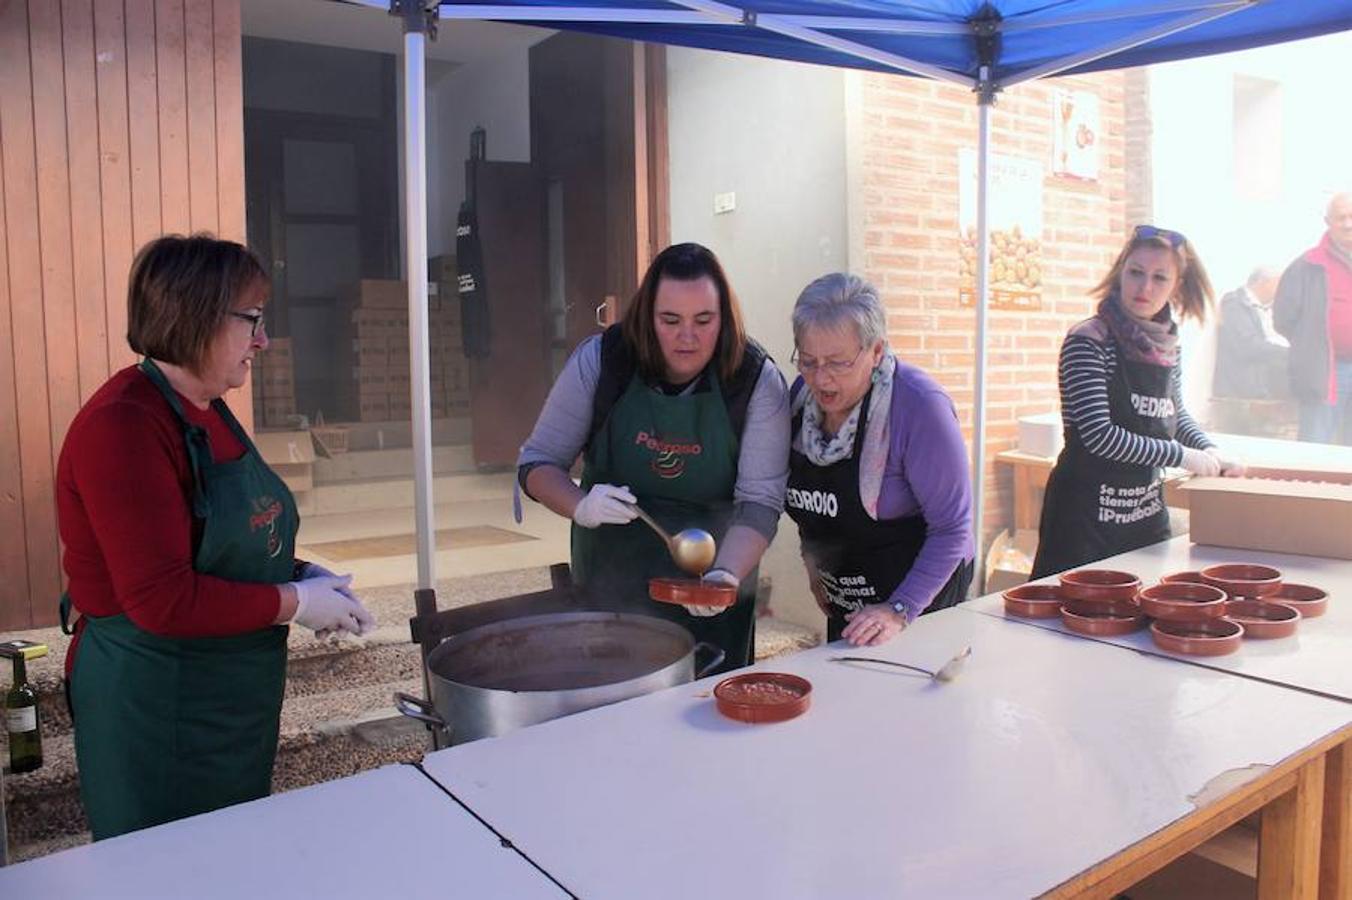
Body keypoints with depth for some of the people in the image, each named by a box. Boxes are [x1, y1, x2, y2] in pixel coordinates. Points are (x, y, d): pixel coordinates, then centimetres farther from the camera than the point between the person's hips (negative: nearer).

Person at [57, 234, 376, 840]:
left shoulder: (207, 411, 6)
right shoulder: (122, 427, -23)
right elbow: (165, 601, -26)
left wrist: (303, 575, 1)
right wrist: (295, 603, -18)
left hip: (232, 699, 9)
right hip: (156, 710, -9)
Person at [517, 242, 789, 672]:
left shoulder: (758, 381, -13)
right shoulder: (599, 359, -12)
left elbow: (760, 501, -18)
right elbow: (537, 463, -6)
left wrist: (725, 575, -34)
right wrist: (582, 506, -26)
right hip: (609, 578, 1)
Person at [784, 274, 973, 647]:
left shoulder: (919, 405, -26)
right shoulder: (804, 393, -8)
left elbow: (952, 529, -24)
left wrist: (899, 611, -28)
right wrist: (812, 560, 5)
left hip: (919, 596, -6)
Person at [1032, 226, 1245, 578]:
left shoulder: (1169, 344, 7)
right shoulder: (1088, 341, -14)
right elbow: (1099, 435, -20)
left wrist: (1210, 452, 5)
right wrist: (1182, 456, -14)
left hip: (1148, 511, 7)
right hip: (1087, 513, -7)